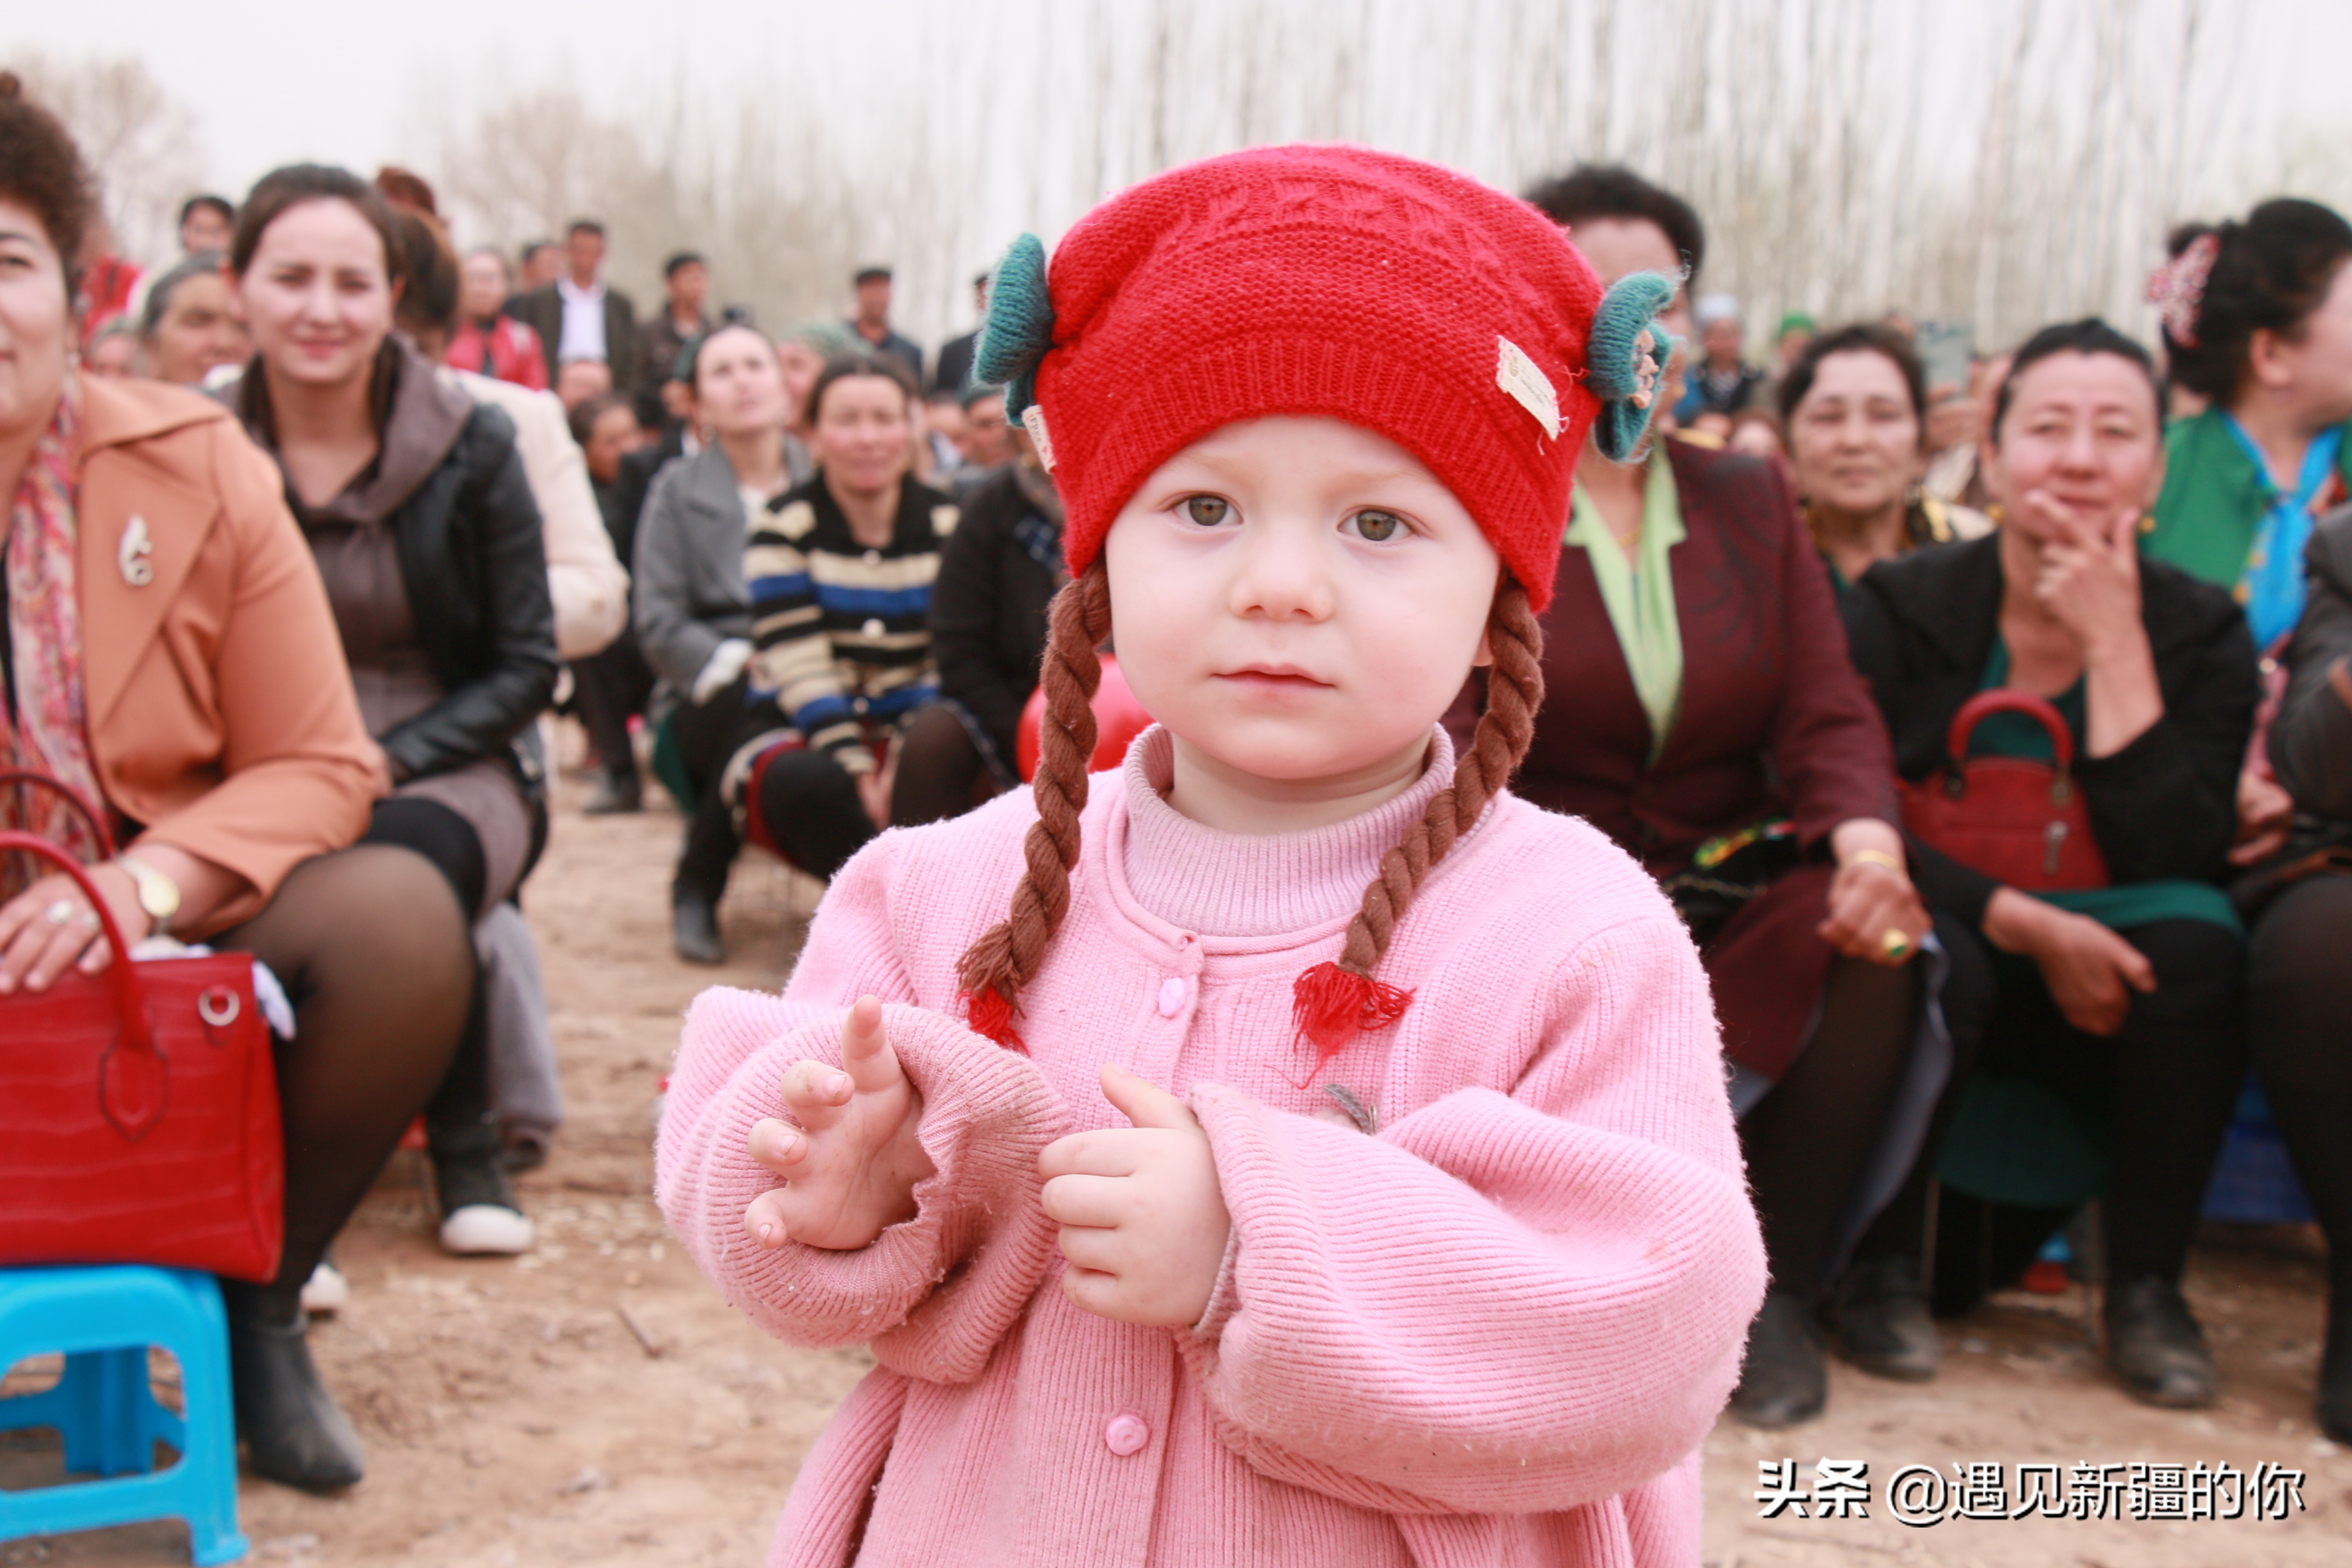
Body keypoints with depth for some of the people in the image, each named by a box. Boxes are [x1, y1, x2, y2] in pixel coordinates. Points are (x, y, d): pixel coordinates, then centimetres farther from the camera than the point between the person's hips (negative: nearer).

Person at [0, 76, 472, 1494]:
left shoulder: (193, 465, -5)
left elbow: (322, 772, -4)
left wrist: (152, 880, -23)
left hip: (177, 936, 1)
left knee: (402, 921, -27)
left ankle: (258, 1299, -4)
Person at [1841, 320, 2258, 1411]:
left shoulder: (2201, 633, -3)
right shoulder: (1900, 608, -7)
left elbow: (2174, 858, -16)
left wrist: (2115, 646, -20)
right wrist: (2025, 923, -25)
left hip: (2102, 995, 2)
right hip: (1958, 964, -1)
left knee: (2197, 938, -30)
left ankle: (2146, 1288, -11)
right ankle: (1886, 1261, -8)